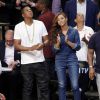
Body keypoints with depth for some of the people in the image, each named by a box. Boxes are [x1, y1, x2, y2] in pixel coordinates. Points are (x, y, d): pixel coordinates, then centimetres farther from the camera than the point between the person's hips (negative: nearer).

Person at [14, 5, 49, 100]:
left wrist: (43, 44, -16)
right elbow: (16, 45, -4)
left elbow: (46, 40, 8)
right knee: (27, 87, 9)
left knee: (44, 86, 5)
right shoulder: (18, 27, -2)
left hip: (40, 61, 2)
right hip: (26, 63, -1)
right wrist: (30, 48, -18)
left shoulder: (40, 24, 3)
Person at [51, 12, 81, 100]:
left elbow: (78, 47, -3)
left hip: (72, 59, -2)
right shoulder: (56, 33, 6)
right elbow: (54, 50, 3)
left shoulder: (74, 31, 1)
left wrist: (68, 42, -17)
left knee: (75, 86, -9)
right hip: (60, 60, 2)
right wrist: (58, 42, -16)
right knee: (62, 86, 5)